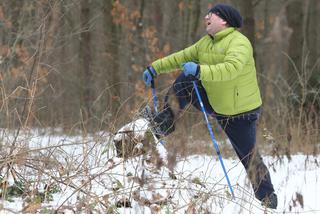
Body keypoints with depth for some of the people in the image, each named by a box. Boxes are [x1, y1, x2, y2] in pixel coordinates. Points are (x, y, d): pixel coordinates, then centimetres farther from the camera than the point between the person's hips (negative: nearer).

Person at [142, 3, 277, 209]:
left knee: (249, 157, -4)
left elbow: (231, 68, -41)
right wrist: (155, 67, 4)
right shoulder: (206, 42, 4)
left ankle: (268, 200, 8)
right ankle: (166, 121, -4)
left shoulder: (239, 42, -23)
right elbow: (183, 57, 13)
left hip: (240, 113, -7)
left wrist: (200, 71, -51)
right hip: (215, 103, 7)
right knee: (186, 79, -4)